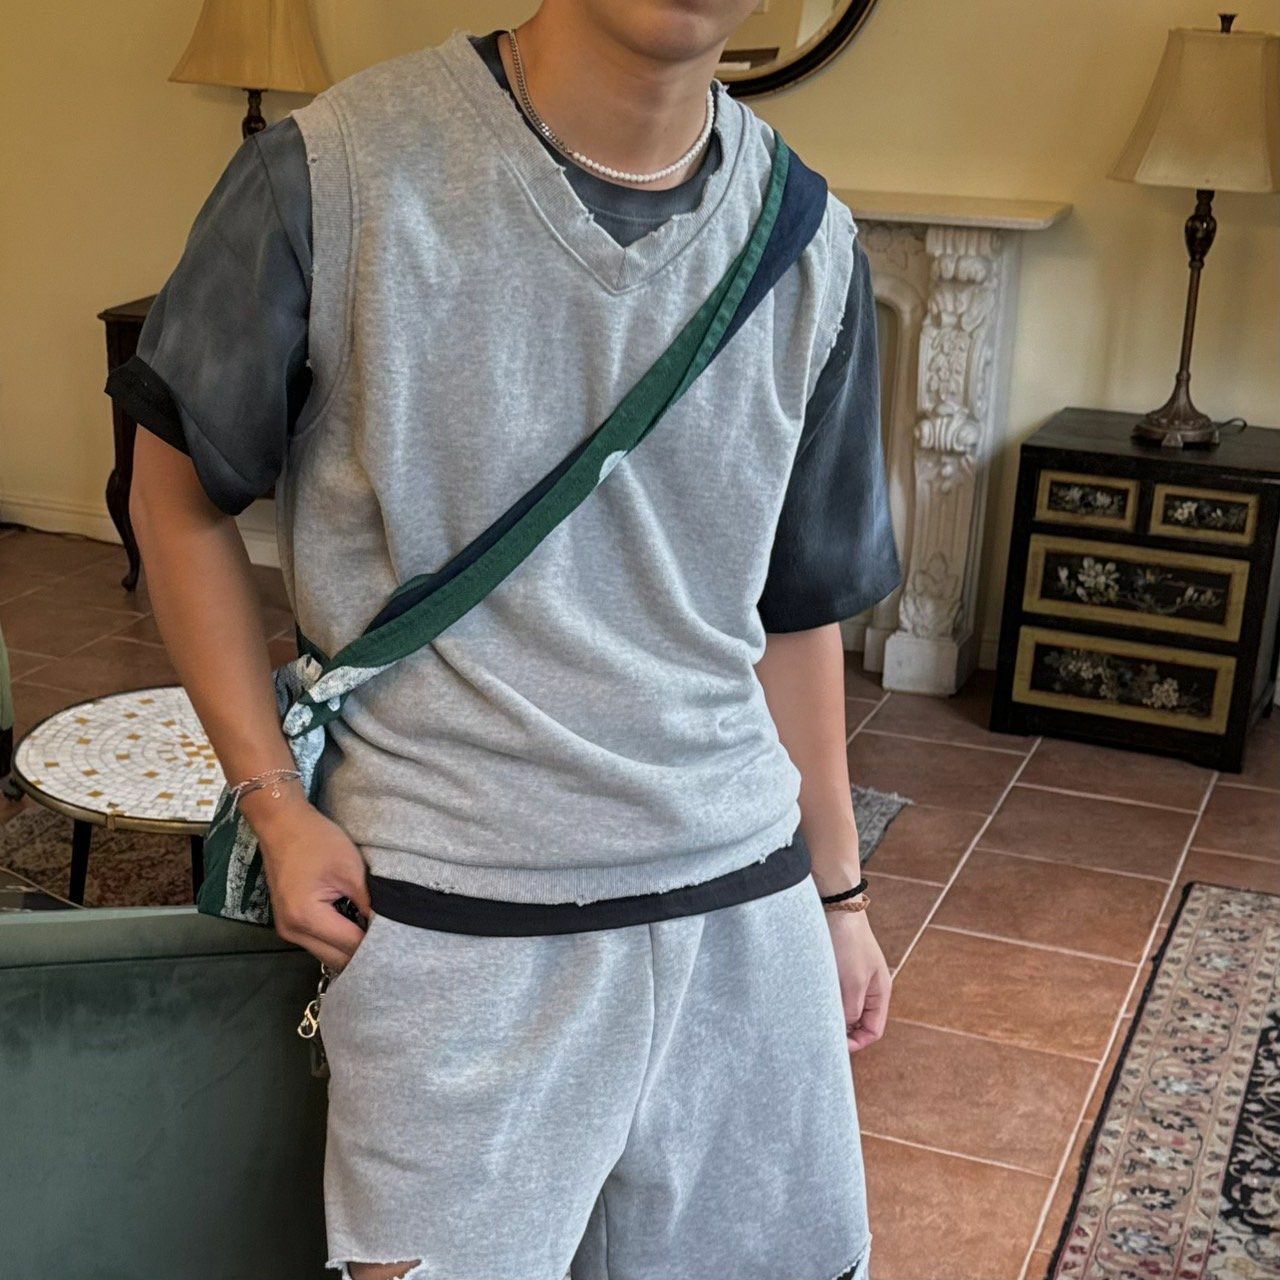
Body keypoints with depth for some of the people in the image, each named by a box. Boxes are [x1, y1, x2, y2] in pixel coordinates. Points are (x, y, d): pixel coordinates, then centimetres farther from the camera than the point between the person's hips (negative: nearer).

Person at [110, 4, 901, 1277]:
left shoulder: (813, 250, 1)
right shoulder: (332, 173, -12)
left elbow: (798, 607, 10)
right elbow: (177, 495, 0)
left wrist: (837, 888, 16)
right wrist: (272, 801, -6)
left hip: (744, 899, 4)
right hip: (453, 922, -3)